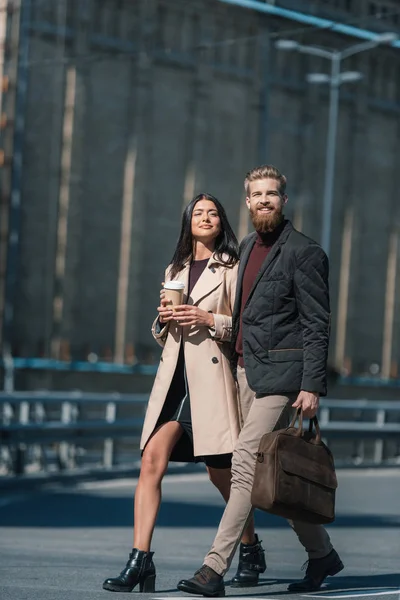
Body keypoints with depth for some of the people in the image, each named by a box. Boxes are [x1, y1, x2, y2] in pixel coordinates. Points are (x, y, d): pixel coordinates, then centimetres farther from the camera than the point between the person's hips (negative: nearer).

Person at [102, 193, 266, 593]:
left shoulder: (231, 269, 3)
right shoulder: (174, 271, 19)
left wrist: (208, 319, -16)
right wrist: (164, 318, 2)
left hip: (211, 375, -5)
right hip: (174, 375, 5)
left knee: (220, 471, 4)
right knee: (152, 460, -11)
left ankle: (251, 549, 27)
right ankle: (140, 560, -14)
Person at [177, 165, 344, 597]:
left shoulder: (304, 253, -7)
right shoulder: (247, 246, 17)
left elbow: (316, 325, -10)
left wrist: (312, 386, -16)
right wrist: (233, 364, 19)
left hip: (279, 374, -8)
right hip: (246, 370, 8)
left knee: (245, 464, -13)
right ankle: (321, 554, 26)